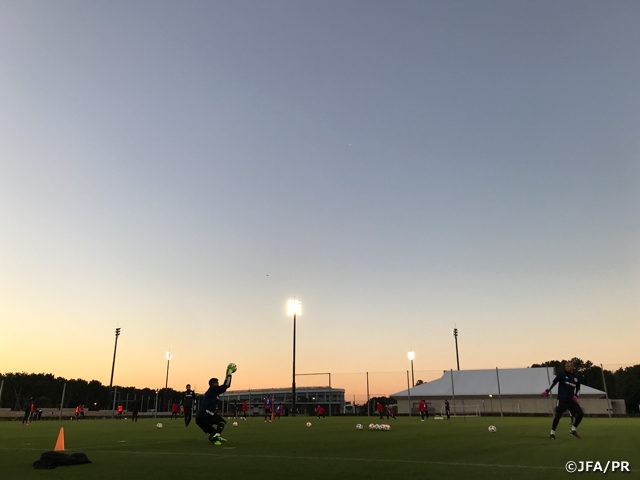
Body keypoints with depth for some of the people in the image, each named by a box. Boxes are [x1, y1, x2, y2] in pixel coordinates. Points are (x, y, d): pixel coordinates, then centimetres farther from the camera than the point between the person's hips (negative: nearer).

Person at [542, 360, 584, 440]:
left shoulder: (576, 377, 11)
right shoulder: (562, 374, -1)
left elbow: (578, 389, 19)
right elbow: (554, 382, -6)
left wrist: (576, 396, 0)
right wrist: (547, 391, -15)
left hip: (571, 400, 5)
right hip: (562, 400, -5)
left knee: (580, 413, -1)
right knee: (558, 415, -11)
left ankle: (573, 430, 19)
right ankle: (552, 433, 2)